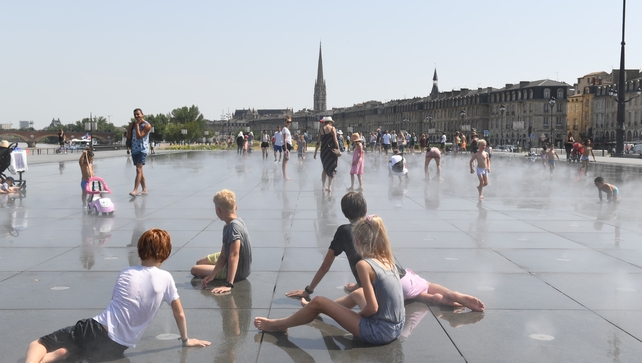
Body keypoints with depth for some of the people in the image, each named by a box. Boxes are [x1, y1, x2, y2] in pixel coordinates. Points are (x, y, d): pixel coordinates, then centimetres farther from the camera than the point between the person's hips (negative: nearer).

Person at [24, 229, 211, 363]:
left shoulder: (126, 273, 10)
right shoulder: (165, 278, 1)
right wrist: (186, 340, 27)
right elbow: (179, 314, 10)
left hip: (97, 331, 0)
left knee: (40, 343, 5)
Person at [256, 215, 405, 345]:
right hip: (396, 326, 8)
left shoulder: (364, 265, -18)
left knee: (319, 302, 3)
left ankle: (279, 325, 24)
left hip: (380, 331, -8)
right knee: (358, 293, 35)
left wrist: (357, 315, -1)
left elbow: (372, 308, -19)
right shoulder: (387, 260, 4)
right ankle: (311, 309, 57)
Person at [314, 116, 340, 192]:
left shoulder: (321, 129, 2)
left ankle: (323, 185, 16)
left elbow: (318, 142, 2)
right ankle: (329, 187, -1)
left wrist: (315, 152, 8)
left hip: (323, 151, 3)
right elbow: (335, 140, -12)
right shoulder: (332, 129, -5)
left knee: (325, 168, 17)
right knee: (332, 168, 4)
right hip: (332, 150, -3)